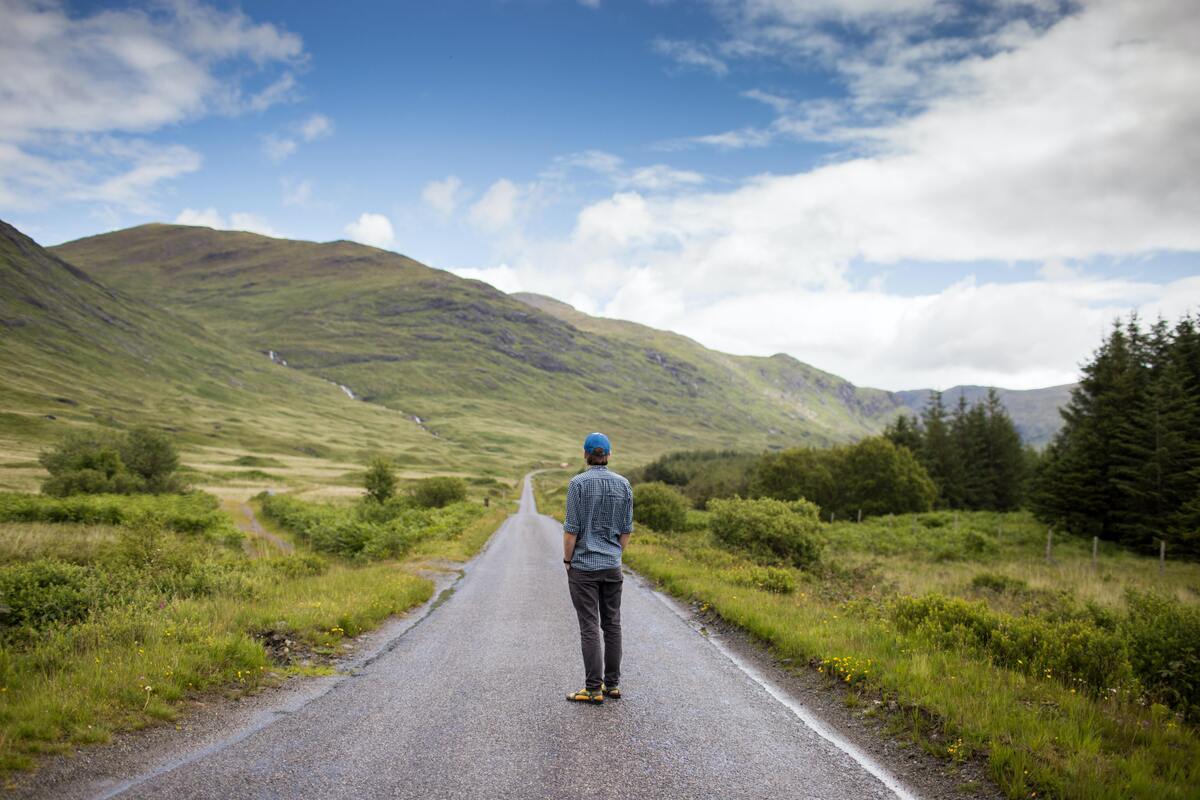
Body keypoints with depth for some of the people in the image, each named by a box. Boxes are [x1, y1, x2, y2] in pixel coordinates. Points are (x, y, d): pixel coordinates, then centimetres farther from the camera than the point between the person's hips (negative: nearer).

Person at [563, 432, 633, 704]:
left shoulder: (578, 483, -12)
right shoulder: (623, 484, 2)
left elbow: (572, 528, -12)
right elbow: (626, 529, 5)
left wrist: (567, 560, -1)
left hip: (584, 565, -4)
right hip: (612, 566, 5)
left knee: (589, 627, -1)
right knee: (612, 624, 11)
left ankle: (594, 688, 2)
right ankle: (612, 684, 18)